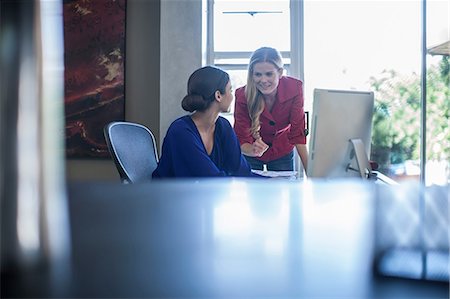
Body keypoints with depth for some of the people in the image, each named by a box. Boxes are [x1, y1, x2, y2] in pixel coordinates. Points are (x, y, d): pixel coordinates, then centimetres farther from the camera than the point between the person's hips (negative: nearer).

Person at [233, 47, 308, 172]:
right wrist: (253, 150, -46)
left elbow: (298, 133, -20)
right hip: (251, 156, -1)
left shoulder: (294, 88, -25)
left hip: (283, 153, 1)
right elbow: (241, 140, -23)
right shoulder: (243, 95, -27)